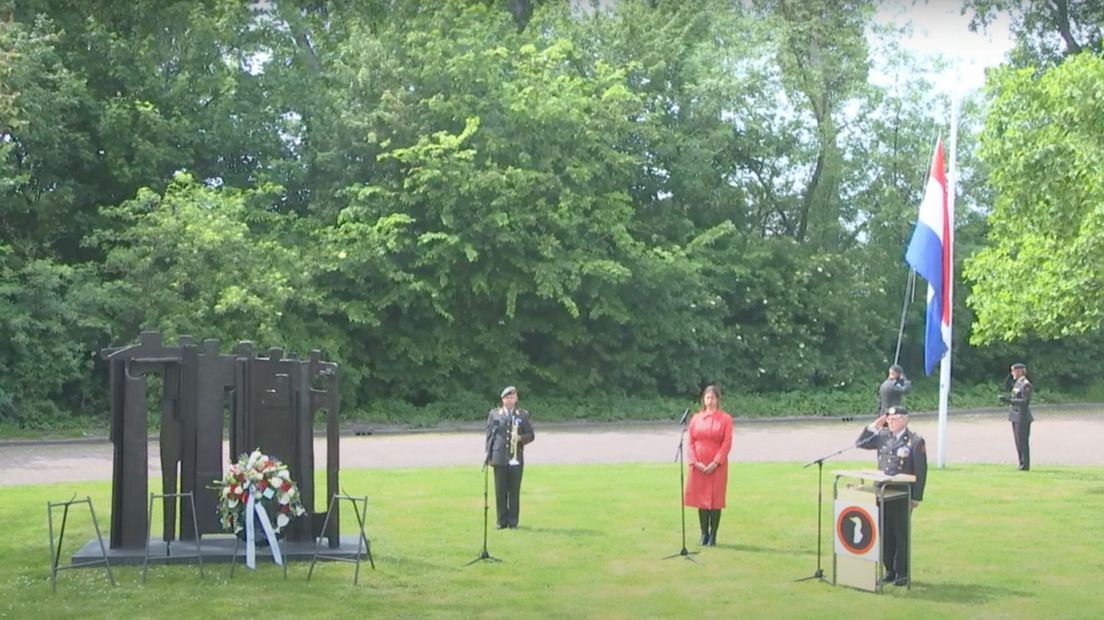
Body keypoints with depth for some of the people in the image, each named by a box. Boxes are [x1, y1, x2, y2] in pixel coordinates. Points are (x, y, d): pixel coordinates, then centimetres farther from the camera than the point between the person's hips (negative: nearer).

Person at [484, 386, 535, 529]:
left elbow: (531, 435, 8)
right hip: (499, 458, 0)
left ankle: (513, 521, 8)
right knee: (500, 492, 1)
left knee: (515, 492, 1)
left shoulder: (523, 415, 9)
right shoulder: (494, 414, 9)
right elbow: (489, 435, 8)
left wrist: (520, 438, -13)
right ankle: (501, 520, 9)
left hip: (516, 459, 0)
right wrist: (489, 455, 1)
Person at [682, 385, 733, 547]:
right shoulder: (696, 418, 7)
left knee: (716, 500, -1)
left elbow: (727, 443, -6)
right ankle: (704, 534, 15)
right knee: (701, 499, 5)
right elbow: (690, 442, 4)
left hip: (717, 465, -2)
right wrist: (695, 462, -8)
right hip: (698, 466, 3)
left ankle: (713, 535, 7)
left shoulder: (725, 419, -1)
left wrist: (715, 463, -14)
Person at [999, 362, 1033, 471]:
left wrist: (1009, 400, -25)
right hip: (1015, 417, 9)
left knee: (1022, 442, -7)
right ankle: (1022, 464, 16)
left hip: (1022, 417, -9)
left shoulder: (1026, 384, -13)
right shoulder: (1017, 382, 14)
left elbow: (1025, 401, -20)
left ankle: (1025, 465, -3)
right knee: (1018, 442, 11)